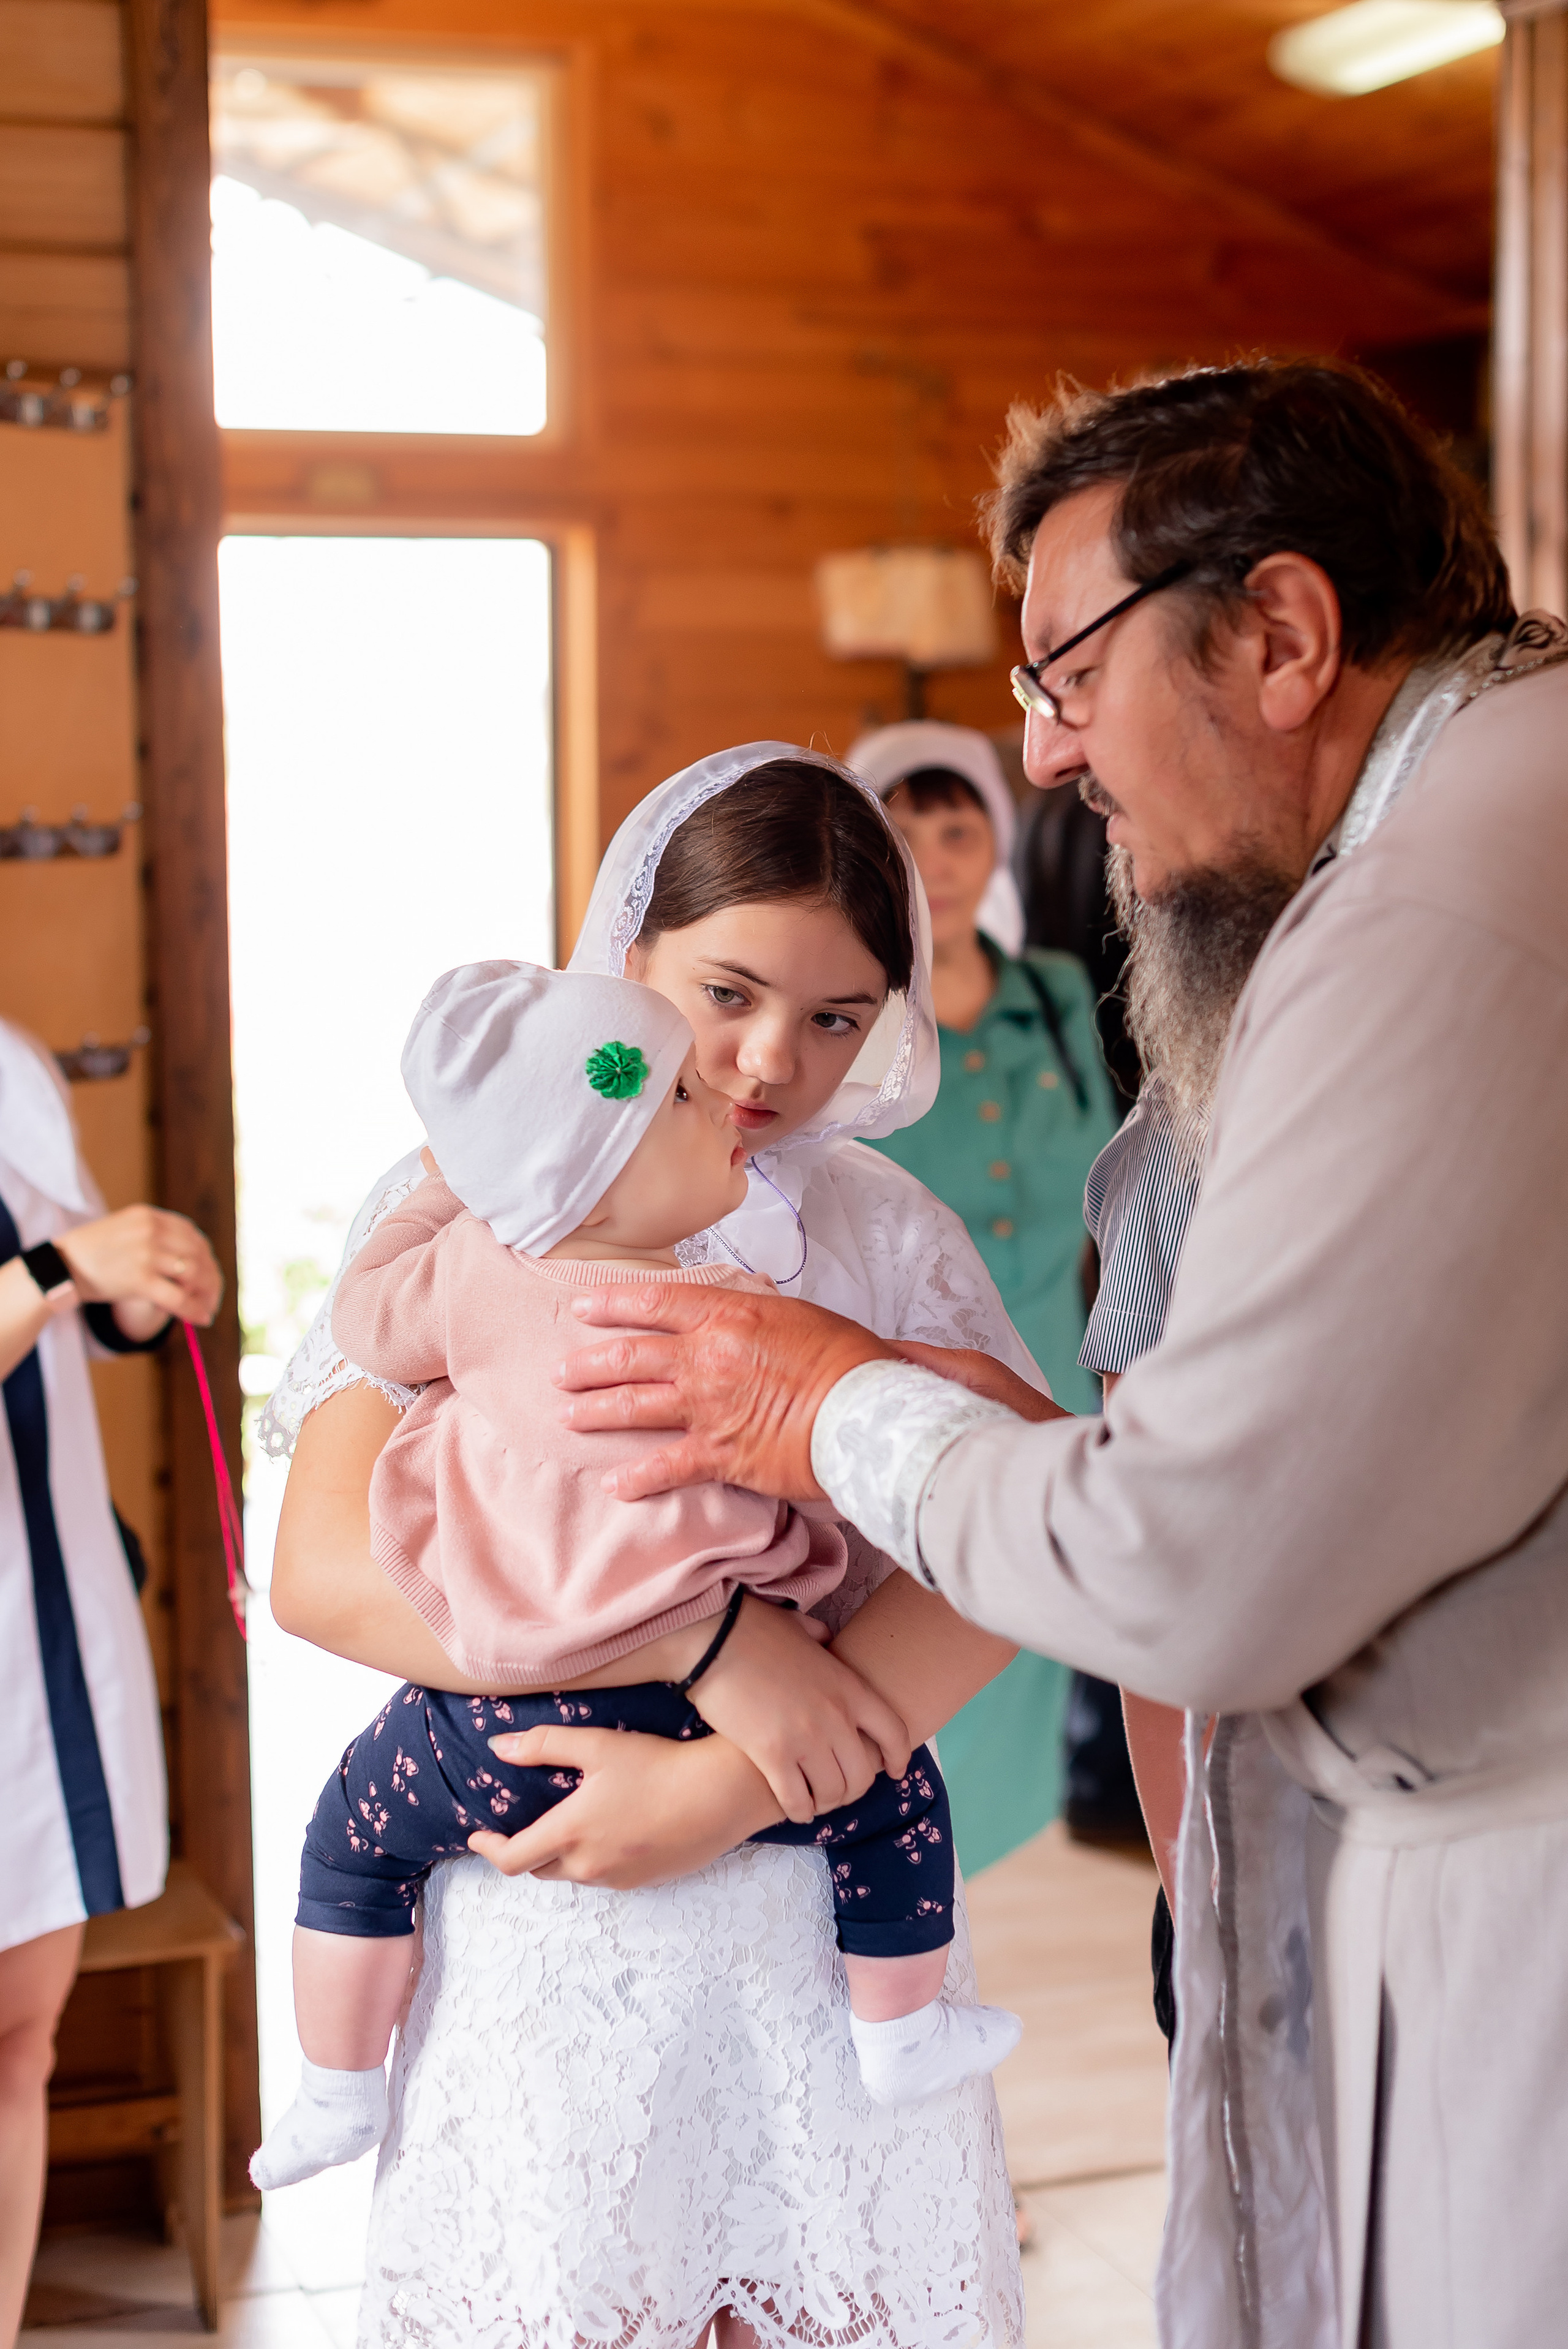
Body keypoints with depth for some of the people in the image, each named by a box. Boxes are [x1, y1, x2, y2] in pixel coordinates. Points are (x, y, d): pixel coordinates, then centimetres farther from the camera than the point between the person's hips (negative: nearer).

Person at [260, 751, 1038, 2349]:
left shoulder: (892, 1233, 6)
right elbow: (324, 1570, -12)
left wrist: (720, 1787, -19)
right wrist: (705, 1639, -21)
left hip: (831, 1914, 2)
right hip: (544, 1916, -2)